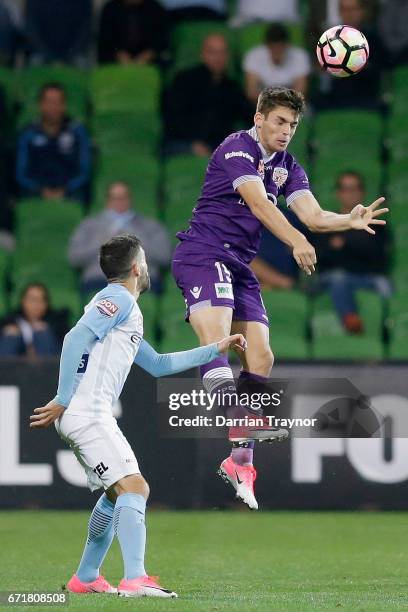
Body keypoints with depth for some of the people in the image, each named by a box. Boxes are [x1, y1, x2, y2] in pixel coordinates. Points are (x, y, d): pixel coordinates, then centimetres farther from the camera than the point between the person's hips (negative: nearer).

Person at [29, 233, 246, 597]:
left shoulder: (125, 309, 25)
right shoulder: (119, 299, -6)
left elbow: (158, 365, 34)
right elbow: (76, 338, -19)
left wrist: (216, 349, 35)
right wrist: (63, 401, -21)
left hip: (90, 417, 11)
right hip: (87, 414, -11)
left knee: (116, 495, 22)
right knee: (133, 487, -18)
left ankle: (85, 578, 29)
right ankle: (135, 579, -30)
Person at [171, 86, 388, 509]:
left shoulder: (287, 167, 13)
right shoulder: (237, 149, -11)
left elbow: (313, 215, 1)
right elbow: (259, 205, -25)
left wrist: (350, 221, -20)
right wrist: (297, 243, -38)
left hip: (240, 268, 8)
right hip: (202, 254, -8)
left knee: (260, 357, 1)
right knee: (217, 339, -27)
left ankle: (239, 461, 7)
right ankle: (236, 427, -47)